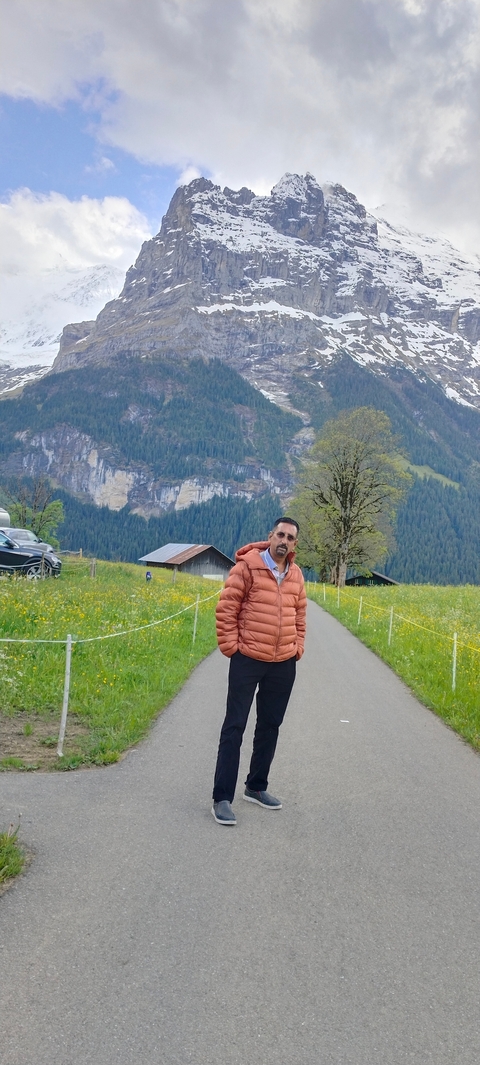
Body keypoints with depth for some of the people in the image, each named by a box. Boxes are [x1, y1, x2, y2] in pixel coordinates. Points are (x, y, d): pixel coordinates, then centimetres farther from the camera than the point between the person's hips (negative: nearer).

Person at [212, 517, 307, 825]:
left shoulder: (296, 575, 8)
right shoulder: (247, 566, -10)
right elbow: (226, 609, -10)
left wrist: (298, 648, 9)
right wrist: (230, 647, -12)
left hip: (284, 664, 6)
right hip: (248, 660, -6)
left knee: (270, 726, 16)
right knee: (235, 726, 0)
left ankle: (256, 787, 32)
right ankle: (222, 798, 7)